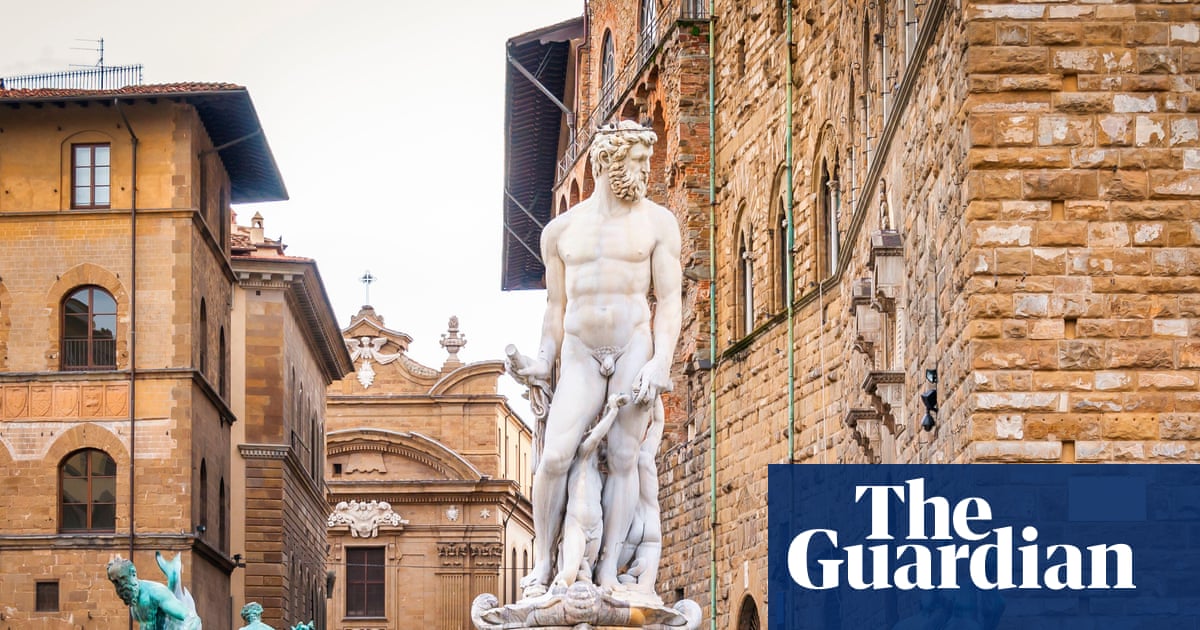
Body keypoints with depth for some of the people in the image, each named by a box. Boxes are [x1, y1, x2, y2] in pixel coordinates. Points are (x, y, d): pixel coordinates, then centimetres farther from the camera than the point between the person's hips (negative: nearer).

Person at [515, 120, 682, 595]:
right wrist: (544, 360, 5)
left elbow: (669, 299, -1)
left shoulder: (657, 222, 3)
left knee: (623, 458, -5)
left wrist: (661, 361, -12)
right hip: (580, 354, 1)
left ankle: (608, 571, -1)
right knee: (555, 457, -13)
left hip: (635, 346, -1)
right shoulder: (560, 230, 10)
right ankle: (541, 566, -6)